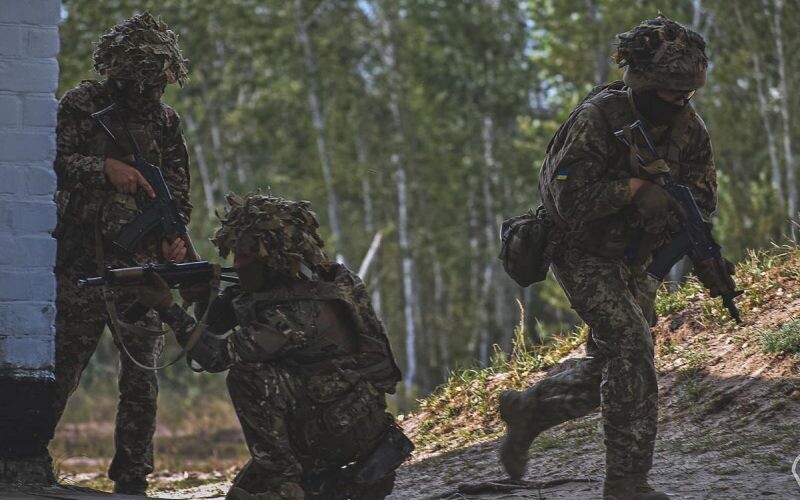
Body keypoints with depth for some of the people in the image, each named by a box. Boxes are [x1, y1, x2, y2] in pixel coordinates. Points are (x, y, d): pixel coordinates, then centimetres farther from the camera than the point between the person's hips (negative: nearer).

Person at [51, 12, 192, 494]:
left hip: (144, 266, 3)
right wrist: (105, 169, -18)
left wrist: (176, 236, -4)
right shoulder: (81, 105, 3)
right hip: (82, 261, -3)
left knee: (141, 377, 2)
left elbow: (178, 193, 13)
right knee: (62, 367, -2)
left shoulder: (166, 121, 13)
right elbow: (52, 160, -8)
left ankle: (132, 481, 6)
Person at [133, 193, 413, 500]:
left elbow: (219, 354, -28)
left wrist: (168, 308, -24)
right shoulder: (277, 286, 5)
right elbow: (213, 334, 5)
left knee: (248, 376, -24)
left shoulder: (305, 307, -25)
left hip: (349, 425, -10)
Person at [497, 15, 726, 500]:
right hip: (584, 255, -7)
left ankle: (527, 409, 33)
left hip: (635, 259, 7)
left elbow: (704, 199, -4)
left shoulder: (687, 124, -5)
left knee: (611, 368, 10)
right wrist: (638, 185, -28)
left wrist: (662, 199, -24)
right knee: (632, 348, -19)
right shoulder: (598, 119, -24)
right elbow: (570, 201, -29)